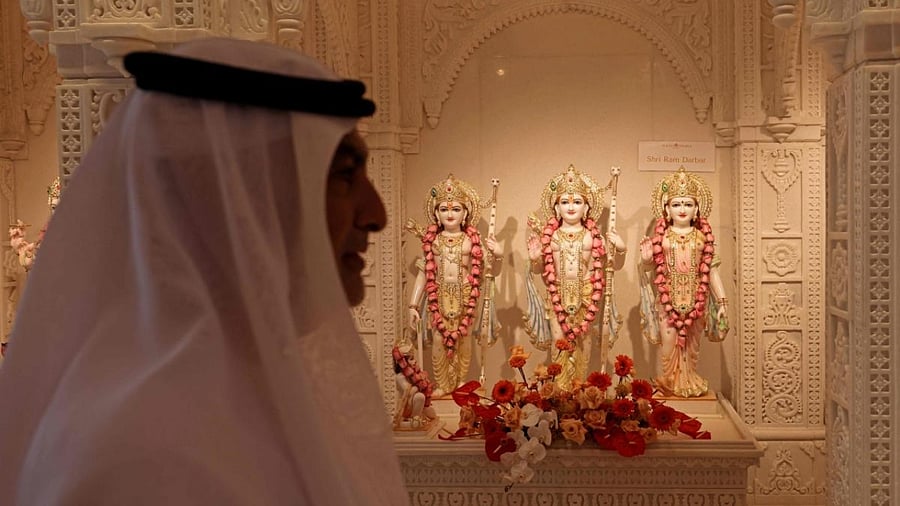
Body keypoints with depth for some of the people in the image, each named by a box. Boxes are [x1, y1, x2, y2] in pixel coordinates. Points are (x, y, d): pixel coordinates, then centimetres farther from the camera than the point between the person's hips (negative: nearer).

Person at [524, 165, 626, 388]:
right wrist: (534, 258, -11)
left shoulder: (593, 236, -1)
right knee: (559, 343, -2)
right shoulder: (549, 236, 0)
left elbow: (615, 265, 6)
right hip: (558, 297, 0)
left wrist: (621, 250, -12)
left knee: (583, 344, 6)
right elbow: (538, 269, 9)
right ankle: (560, 388, 7)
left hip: (586, 297, 0)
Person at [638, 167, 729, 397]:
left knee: (692, 344, 9)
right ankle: (670, 382, 11)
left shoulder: (703, 236, 3)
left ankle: (689, 382, 20)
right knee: (669, 342, -3)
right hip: (668, 299, -2)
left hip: (695, 299, 2)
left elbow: (712, 270, 5)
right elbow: (652, 270, 4)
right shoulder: (661, 236, -1)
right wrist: (646, 261, -17)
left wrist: (722, 301, 4)